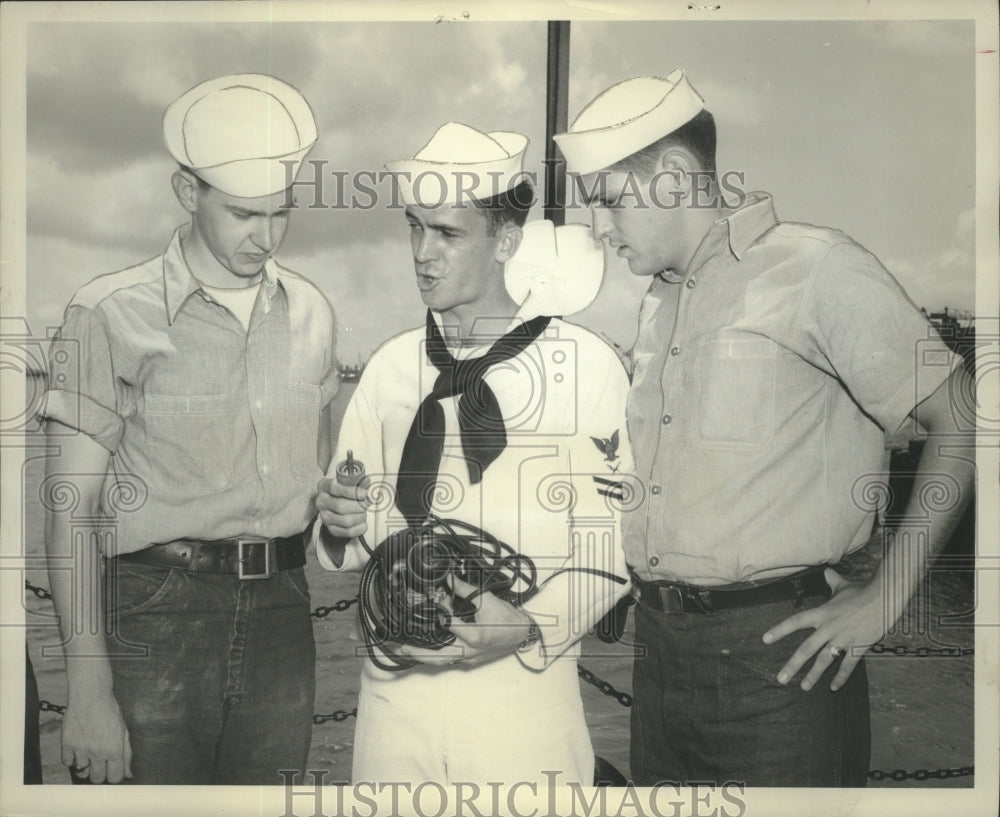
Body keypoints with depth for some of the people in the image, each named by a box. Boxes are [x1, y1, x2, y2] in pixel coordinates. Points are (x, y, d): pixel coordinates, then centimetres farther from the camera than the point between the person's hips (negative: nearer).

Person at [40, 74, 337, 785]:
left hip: (282, 610, 4)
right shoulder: (113, 314, -7)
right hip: (158, 612, -4)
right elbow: (70, 509, -8)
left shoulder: (310, 312, 8)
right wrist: (89, 687, -11)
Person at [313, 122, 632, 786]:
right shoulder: (391, 365, 7)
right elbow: (345, 549, 11)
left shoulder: (586, 365, -5)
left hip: (525, 687, -3)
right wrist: (344, 525, -9)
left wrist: (531, 627, -19)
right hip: (394, 686, 3)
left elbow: (611, 545, -7)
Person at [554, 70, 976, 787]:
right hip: (661, 644, 7)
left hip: (777, 651, -7)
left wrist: (885, 595, -12)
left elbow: (961, 421, -11)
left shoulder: (816, 269, -8)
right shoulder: (659, 304, 16)